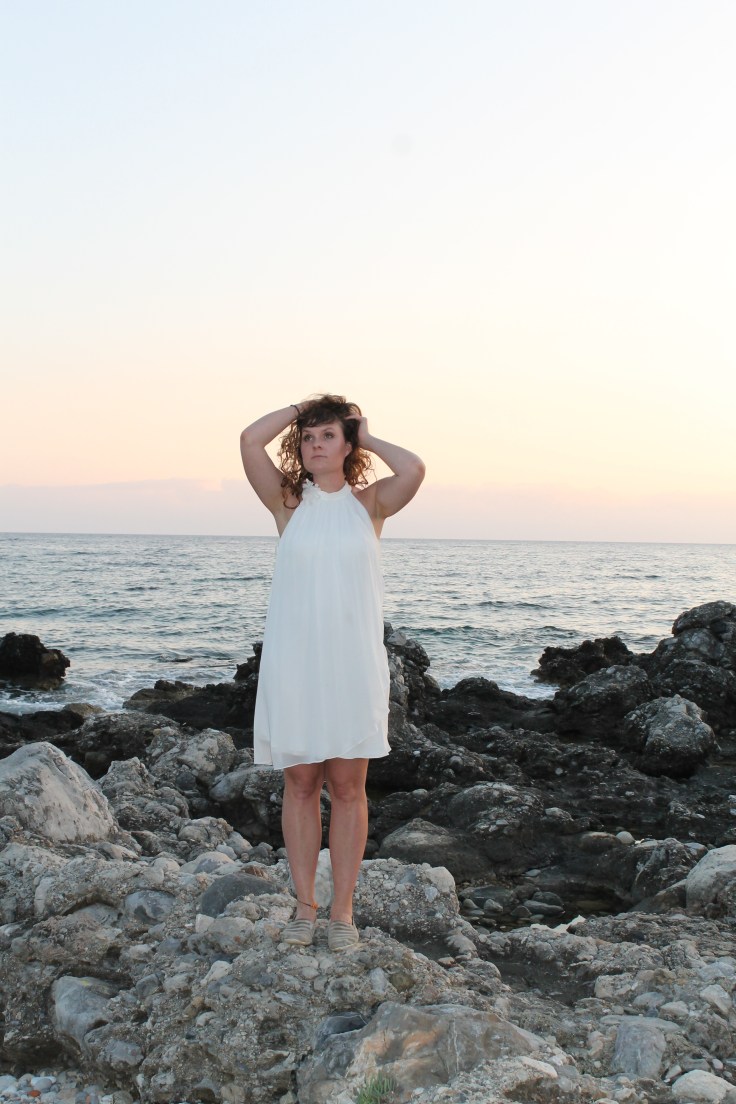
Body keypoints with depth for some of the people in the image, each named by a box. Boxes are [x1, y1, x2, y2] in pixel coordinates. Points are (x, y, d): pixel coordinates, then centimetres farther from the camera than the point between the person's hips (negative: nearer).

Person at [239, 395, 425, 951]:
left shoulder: (370, 503, 5)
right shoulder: (288, 502, 5)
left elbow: (414, 470, -15)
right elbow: (250, 440, -8)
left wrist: (368, 436, 1)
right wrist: (300, 409, 5)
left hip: (353, 661, 0)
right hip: (293, 660, 1)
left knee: (347, 787, 5)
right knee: (300, 784, 7)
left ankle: (343, 912, 15)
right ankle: (305, 908, 18)